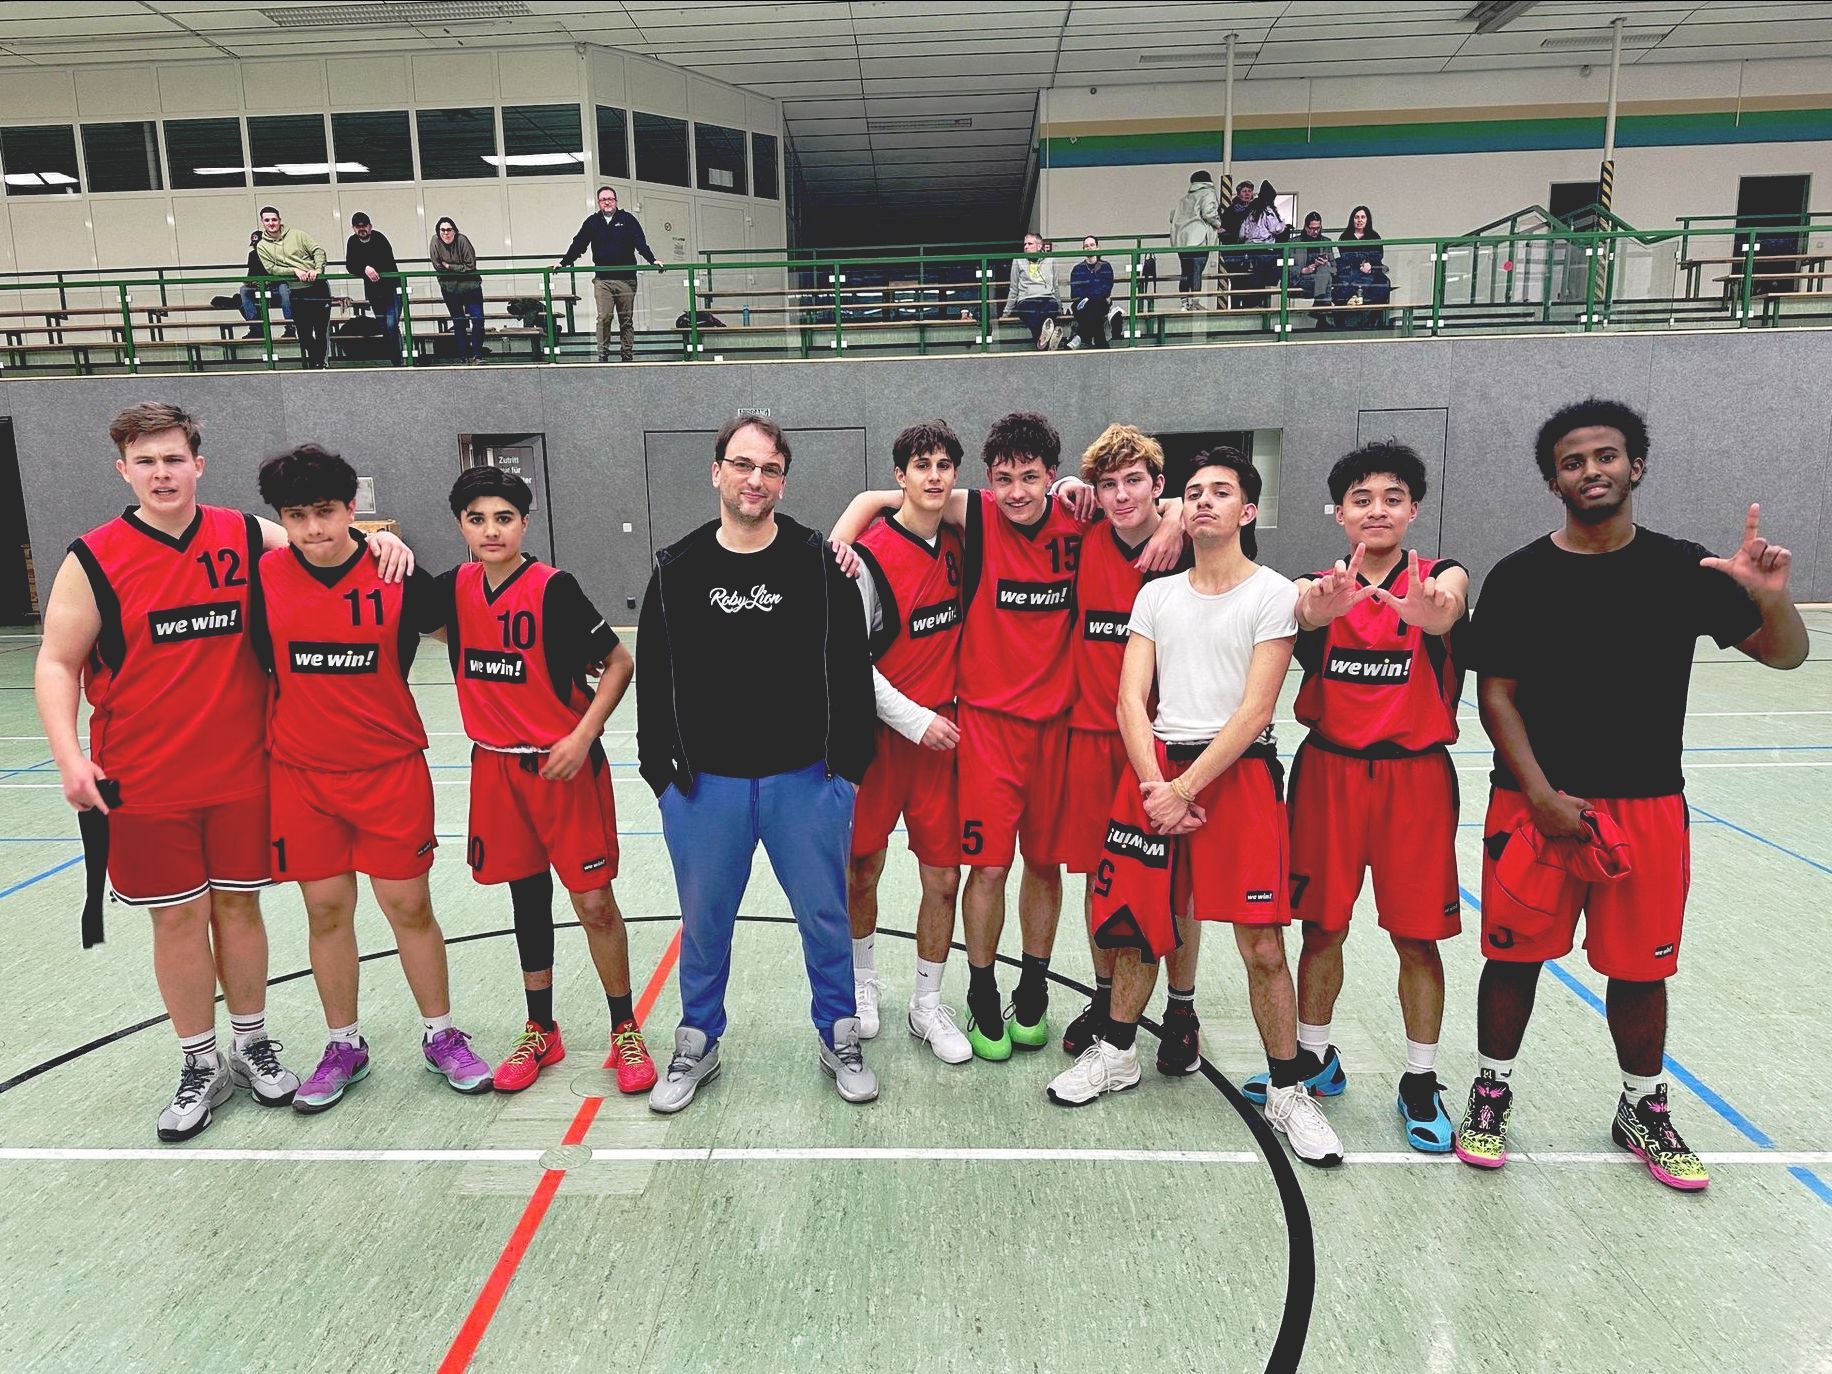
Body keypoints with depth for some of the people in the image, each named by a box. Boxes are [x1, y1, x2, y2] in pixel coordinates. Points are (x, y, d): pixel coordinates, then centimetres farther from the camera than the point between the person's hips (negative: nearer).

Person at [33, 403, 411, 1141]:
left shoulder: (245, 536, 0)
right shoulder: (94, 559, -5)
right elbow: (57, 664, -2)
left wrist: (379, 542, -12)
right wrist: (70, 757, -14)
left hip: (242, 772, 1)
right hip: (144, 783, -1)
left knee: (239, 906, 11)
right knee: (177, 917, 8)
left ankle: (253, 1046, 29)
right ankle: (202, 1066, 24)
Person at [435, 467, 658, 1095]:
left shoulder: (553, 588, -13)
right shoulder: (457, 588, 2)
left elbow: (619, 663, -10)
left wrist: (582, 737, -17)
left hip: (565, 765, -5)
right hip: (496, 767, 5)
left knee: (595, 902, -1)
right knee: (528, 897, 15)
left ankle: (626, 1032, 16)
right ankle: (540, 1032, 29)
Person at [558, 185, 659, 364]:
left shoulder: (627, 219, 5)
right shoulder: (592, 222, 10)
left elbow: (640, 242, -3)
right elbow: (578, 245, 14)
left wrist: (652, 260, -17)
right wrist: (563, 263, 10)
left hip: (626, 279, -1)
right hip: (602, 280, 1)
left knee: (626, 320, 6)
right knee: (604, 317, -8)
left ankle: (628, 356, 12)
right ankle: (603, 355, -3)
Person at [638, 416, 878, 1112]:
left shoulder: (819, 563, -4)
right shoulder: (677, 568, 0)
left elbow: (851, 668, -1)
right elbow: (653, 675, 5)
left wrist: (849, 764, -3)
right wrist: (660, 767, 2)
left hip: (806, 780, -1)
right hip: (704, 783, 1)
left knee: (825, 916, 12)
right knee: (704, 922, 15)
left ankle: (839, 1040, 32)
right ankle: (697, 1046, 35)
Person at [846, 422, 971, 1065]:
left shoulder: (957, 543, 5)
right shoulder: (870, 554, -12)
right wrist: (914, 719, -14)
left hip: (942, 732, 4)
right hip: (880, 732, -4)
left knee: (944, 877, 5)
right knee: (863, 869, 9)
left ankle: (928, 1003, 23)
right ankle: (863, 979, 34)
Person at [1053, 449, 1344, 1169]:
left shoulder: (1273, 594, -1)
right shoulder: (1156, 594, 12)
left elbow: (1255, 711, -9)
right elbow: (1131, 698, 5)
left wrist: (1185, 789, -13)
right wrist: (1155, 786, -9)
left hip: (1238, 771, -4)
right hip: (1155, 767, 4)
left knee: (1261, 945, -3)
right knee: (1135, 926, 11)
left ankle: (1286, 1091, 15)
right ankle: (1116, 1055, 31)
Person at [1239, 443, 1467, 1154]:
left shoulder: (1440, 577, 0)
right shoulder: (1320, 585, 3)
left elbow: (1446, 611, -25)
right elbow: (1306, 612, -23)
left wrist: (1428, 610, -51)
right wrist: (1325, 602, -49)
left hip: (1416, 775, -1)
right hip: (1329, 769, 1)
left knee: (1417, 936, 5)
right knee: (1321, 925, 10)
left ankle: (1421, 1082, 23)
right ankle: (1313, 1057, 29)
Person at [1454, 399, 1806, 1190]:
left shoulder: (1683, 570, 1)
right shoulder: (1519, 579, -3)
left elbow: (1785, 655, 0)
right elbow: (1496, 696, -3)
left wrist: (1772, 597, -22)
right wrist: (1541, 795, -12)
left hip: (1648, 806, 2)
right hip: (1534, 803, -1)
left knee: (1640, 968, 11)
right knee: (1515, 955, 6)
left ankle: (1643, 1109, 32)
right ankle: (1492, 1091, 26)